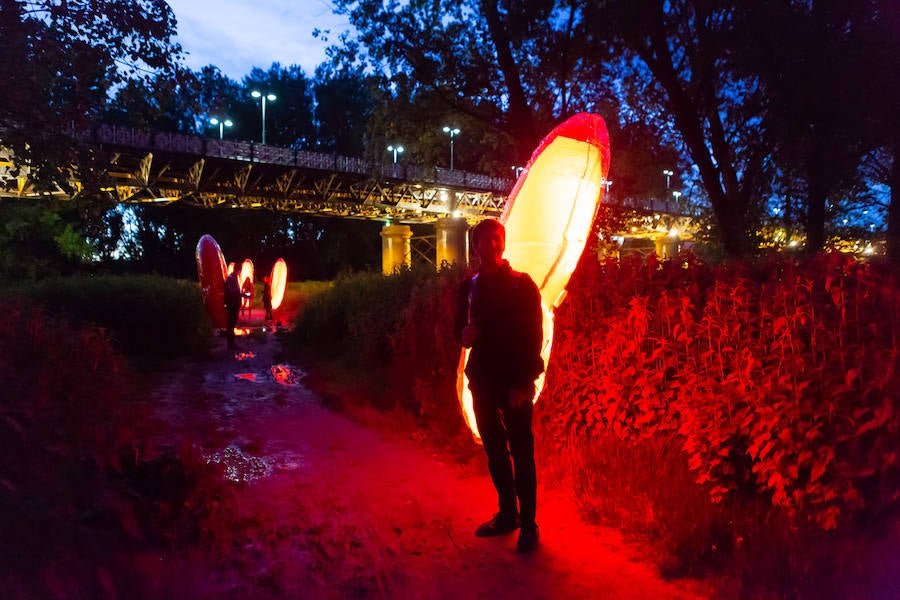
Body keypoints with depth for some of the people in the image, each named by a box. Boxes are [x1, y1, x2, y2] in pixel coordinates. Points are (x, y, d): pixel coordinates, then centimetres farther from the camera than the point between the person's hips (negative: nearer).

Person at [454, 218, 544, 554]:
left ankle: (528, 523, 11)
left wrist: (522, 384, -15)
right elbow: (460, 329, 18)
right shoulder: (470, 286, 10)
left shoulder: (522, 284, -4)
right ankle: (507, 514, 26)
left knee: (521, 453, 1)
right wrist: (464, 335, -7)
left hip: (515, 383, -5)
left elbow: (533, 337, -8)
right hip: (483, 380, 5)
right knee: (494, 451, 12)